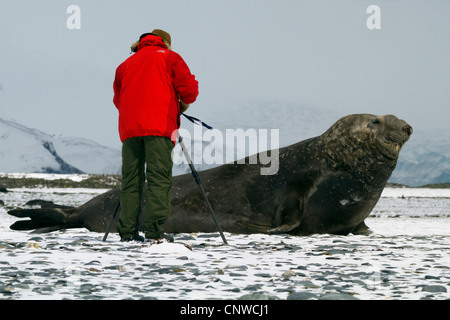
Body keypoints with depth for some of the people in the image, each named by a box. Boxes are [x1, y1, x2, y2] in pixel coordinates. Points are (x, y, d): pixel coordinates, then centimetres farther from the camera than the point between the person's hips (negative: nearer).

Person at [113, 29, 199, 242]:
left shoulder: (126, 64, 25)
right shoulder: (169, 57, 12)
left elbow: (118, 99, 25)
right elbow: (189, 88, 2)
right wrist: (184, 104, 21)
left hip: (129, 128, 4)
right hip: (158, 127, -4)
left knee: (131, 180, 4)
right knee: (159, 178, -9)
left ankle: (127, 231, -3)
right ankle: (154, 230, -19)